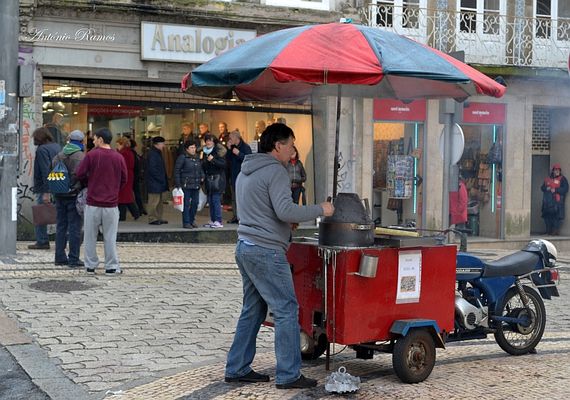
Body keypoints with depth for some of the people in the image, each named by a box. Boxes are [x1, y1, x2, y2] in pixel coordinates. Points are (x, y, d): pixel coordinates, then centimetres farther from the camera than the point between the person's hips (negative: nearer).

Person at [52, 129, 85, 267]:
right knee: (75, 227, -1)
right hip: (74, 195, -6)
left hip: (60, 196, 6)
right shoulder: (81, 157, -12)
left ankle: (60, 257, 17)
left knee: (61, 226, 13)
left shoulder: (59, 156, 8)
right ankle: (73, 259, 0)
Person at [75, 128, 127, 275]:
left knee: (90, 236, 9)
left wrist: (89, 184, 12)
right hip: (111, 204, 2)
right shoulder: (118, 157, 0)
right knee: (110, 237, 7)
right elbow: (124, 179, 4)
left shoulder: (91, 155, -7)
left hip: (93, 203, -1)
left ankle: (90, 266, 14)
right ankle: (111, 267, 9)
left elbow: (80, 174, -7)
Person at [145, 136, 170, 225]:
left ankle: (158, 218, 20)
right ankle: (152, 219, -1)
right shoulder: (152, 154, -15)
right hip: (154, 183, -11)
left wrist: (164, 180, 14)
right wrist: (161, 178, -17)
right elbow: (152, 169, -21)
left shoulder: (157, 153, 17)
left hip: (158, 183, 11)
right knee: (154, 201, -6)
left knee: (159, 201, 14)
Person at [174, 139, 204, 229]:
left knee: (195, 203, 9)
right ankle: (186, 222, 2)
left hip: (196, 185, 6)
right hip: (186, 184, -6)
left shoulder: (197, 157, 13)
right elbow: (177, 171, -7)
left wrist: (202, 176, 10)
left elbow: (200, 169, 27)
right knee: (186, 204, -3)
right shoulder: (182, 157, -6)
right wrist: (178, 184, -11)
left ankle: (192, 220, 22)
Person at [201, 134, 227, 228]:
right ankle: (212, 220, 13)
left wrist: (213, 160, -24)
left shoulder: (219, 151, -6)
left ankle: (218, 221, -8)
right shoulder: (205, 152, 14)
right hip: (208, 179, 7)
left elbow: (223, 164, -15)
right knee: (210, 201, 7)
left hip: (217, 179, -7)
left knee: (216, 200, -10)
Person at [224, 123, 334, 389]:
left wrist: (287, 222, 20)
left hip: (245, 247, 10)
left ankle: (237, 369, 19)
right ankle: (288, 375, -3)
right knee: (287, 311, -5)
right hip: (266, 251, -10)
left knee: (253, 310, 15)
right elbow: (285, 210, -22)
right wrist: (320, 210, -11)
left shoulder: (246, 172, 18)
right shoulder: (275, 171, -12)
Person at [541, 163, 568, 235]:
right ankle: (549, 230, 9)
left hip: (557, 200, -5)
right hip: (547, 201, 5)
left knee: (556, 215, -12)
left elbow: (565, 189, -5)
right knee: (547, 216, 3)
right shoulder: (547, 179, 19)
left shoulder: (562, 179, 5)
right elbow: (542, 187, 17)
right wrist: (546, 188, -5)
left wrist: (555, 190, -13)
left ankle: (556, 230, -11)